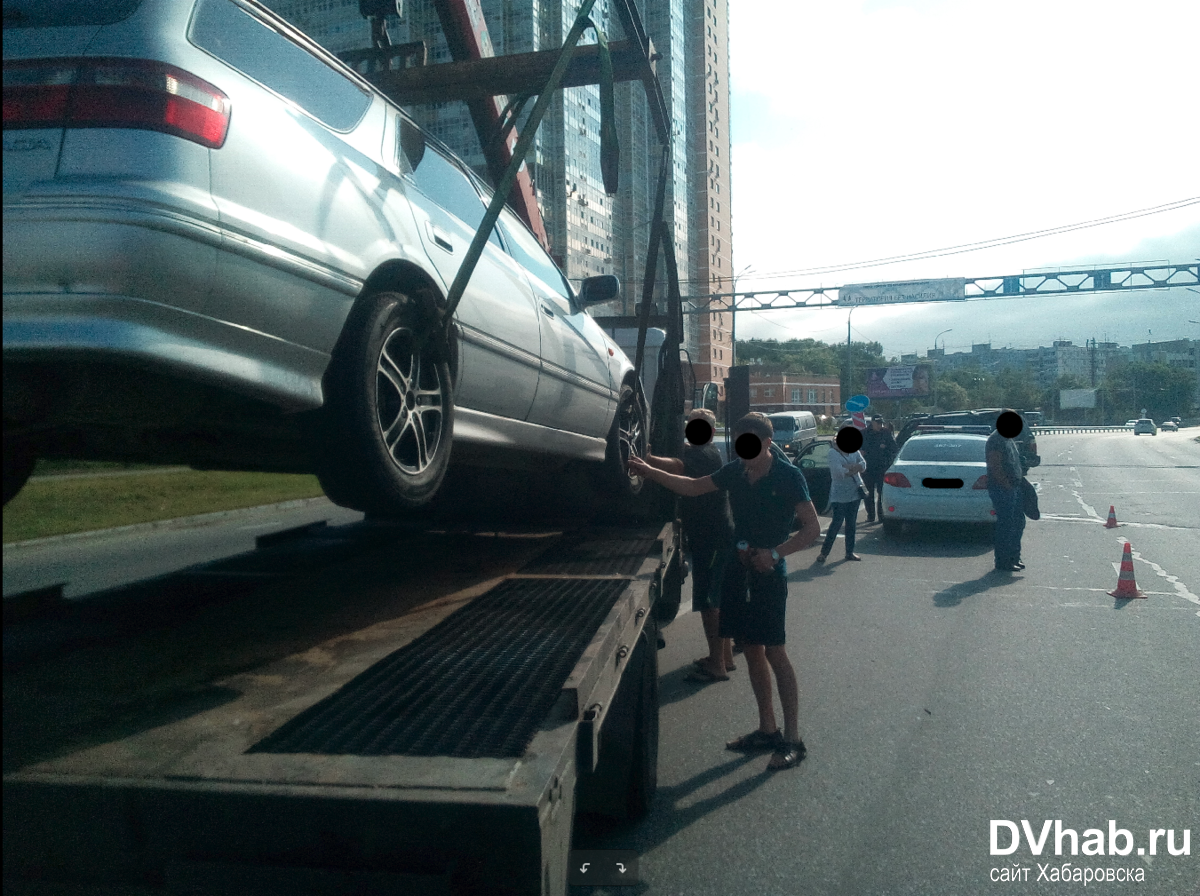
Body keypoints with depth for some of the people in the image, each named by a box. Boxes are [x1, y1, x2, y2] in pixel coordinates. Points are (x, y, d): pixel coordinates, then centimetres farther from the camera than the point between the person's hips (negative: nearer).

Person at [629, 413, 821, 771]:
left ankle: (792, 739, 4)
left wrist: (775, 553, -21)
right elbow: (692, 487, 14)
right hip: (739, 569, 6)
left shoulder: (788, 476, -12)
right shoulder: (735, 472, 5)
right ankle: (767, 730, 23)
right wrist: (649, 471, 5)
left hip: (768, 572, -6)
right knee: (751, 650, 11)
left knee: (774, 653, -5)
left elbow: (812, 528, -12)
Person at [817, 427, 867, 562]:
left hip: (854, 492, 6)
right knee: (836, 523, -8)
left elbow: (863, 466, -4)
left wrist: (847, 468, -18)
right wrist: (855, 468, -7)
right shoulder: (833, 452, -7)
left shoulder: (855, 451, 10)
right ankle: (824, 552, 0)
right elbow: (839, 472, -19)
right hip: (840, 494, -6)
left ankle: (850, 552, 18)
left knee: (852, 524, 10)